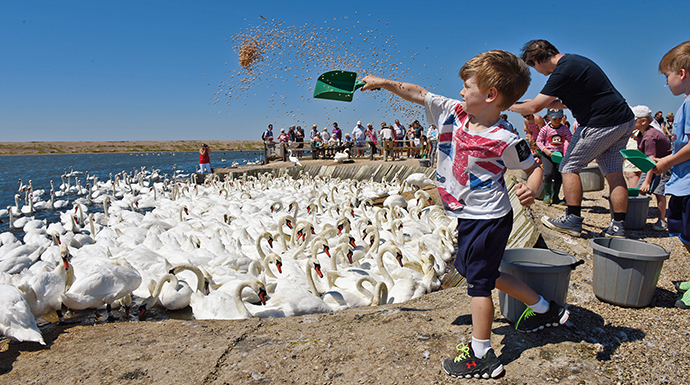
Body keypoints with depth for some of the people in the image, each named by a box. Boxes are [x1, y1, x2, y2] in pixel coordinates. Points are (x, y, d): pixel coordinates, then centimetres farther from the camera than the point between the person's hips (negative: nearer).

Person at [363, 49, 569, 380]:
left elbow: (535, 167, -8)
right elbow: (418, 94, 7)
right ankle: (545, 309, 40)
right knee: (483, 274, 23)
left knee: (478, 281, 1)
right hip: (470, 216, 9)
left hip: (487, 219, -9)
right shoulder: (453, 113, -2)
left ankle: (481, 356, 17)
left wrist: (530, 189, -28)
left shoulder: (504, 140, -21)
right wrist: (383, 82, 9)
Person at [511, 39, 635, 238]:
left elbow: (534, 107, -14)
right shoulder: (574, 60, 16)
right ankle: (619, 226, 10)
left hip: (601, 123, -10)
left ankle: (573, 220, 3)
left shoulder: (563, 71, -15)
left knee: (570, 166, 1)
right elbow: (568, 102, 27)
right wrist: (539, 102, 29)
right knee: (614, 172, 9)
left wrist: (511, 106, 4)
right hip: (625, 120, 10)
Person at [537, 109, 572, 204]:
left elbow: (571, 139, 8)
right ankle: (547, 195, -1)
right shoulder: (545, 129, -5)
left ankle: (555, 196, 13)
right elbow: (539, 141, -1)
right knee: (548, 173, -19)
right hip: (547, 154, -3)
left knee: (558, 176, -1)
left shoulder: (565, 128, 4)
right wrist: (545, 150, -15)